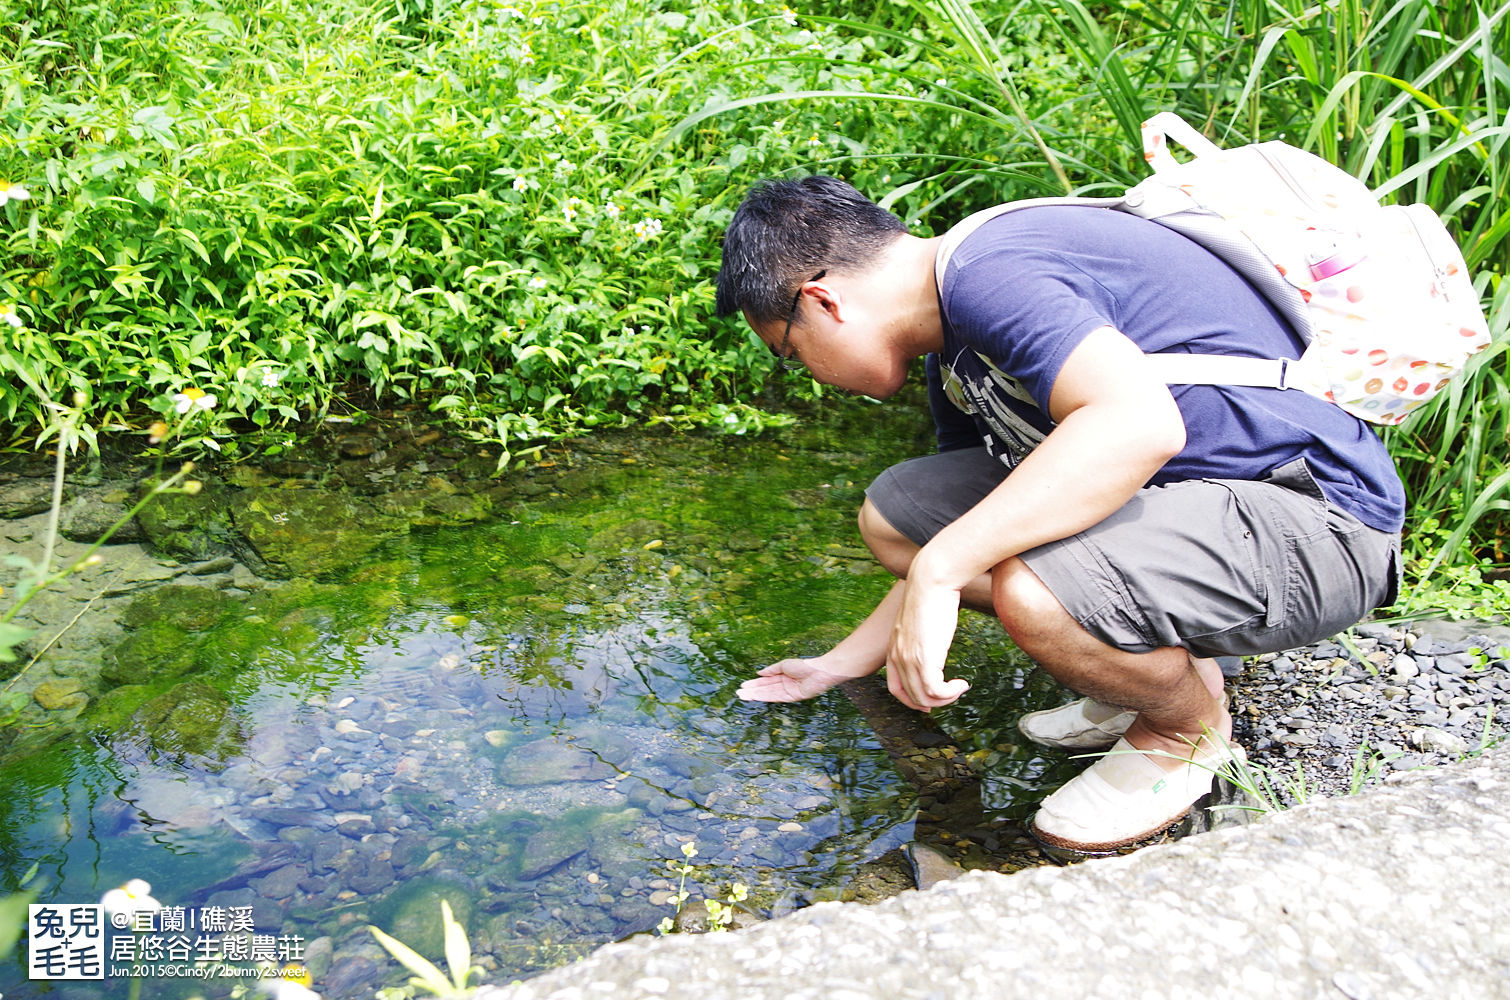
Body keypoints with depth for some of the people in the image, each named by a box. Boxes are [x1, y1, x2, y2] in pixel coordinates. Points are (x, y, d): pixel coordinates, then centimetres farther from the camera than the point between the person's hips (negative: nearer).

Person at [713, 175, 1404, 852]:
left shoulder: (991, 271, -21)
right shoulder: (955, 360, 12)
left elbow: (1140, 425, -39)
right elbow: (945, 545, 22)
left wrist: (939, 569, -36)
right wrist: (839, 666, 27)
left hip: (1314, 522, -10)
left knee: (1032, 589, -35)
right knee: (893, 515, 4)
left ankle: (1190, 727, -2)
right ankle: (1154, 660, 11)